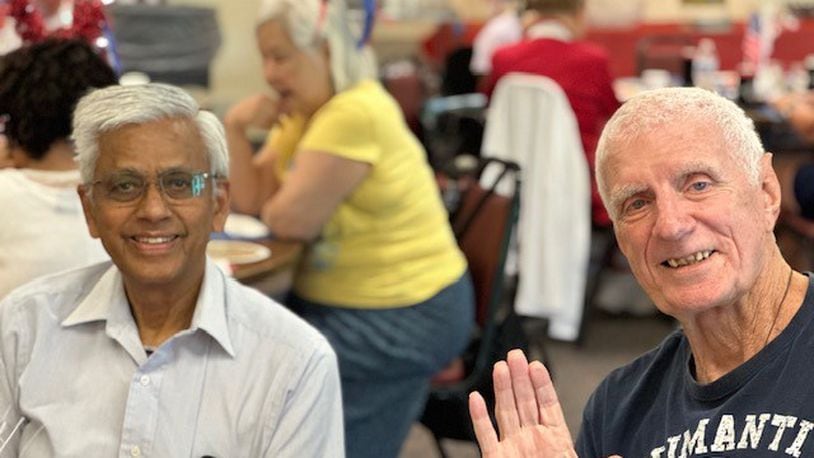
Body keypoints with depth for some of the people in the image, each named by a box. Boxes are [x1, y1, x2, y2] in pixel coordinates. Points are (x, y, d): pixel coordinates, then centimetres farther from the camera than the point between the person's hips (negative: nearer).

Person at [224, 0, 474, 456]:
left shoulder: (355, 113, -24)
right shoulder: (303, 110, 7)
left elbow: (289, 219, -22)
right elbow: (251, 199, 6)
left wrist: (274, 204, 0)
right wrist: (235, 128, -7)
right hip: (337, 298, 9)